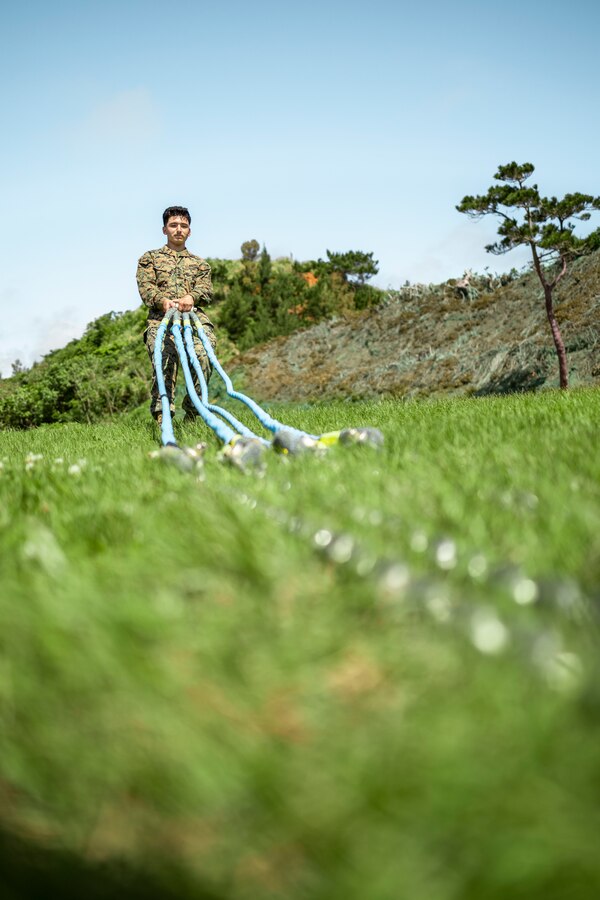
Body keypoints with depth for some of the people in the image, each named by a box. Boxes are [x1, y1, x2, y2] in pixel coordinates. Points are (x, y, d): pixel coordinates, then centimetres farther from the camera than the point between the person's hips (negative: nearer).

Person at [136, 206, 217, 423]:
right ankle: (162, 417, -32)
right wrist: (163, 300, -16)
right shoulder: (149, 258, 25)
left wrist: (191, 296, -13)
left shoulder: (199, 263, 31)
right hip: (161, 318, -1)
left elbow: (206, 289, 12)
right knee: (164, 361, -27)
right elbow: (146, 287, 8)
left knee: (203, 357, -28)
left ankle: (191, 415, -19)